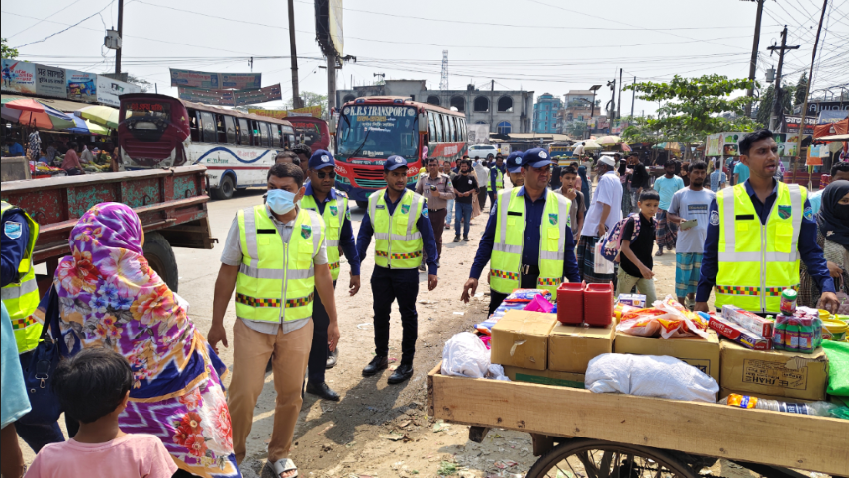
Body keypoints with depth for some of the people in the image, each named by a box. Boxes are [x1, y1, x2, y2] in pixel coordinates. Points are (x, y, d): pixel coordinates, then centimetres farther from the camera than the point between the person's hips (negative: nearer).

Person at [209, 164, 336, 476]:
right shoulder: (245, 221, -6)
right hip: (253, 325, -2)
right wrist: (217, 323, -1)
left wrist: (333, 321, 9)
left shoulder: (314, 224, 0)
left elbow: (322, 275, 8)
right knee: (243, 394, -1)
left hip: (298, 326, 2)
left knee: (291, 394, 11)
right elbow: (227, 274, -1)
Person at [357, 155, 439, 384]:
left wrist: (432, 269, -7)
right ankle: (381, 356, 32)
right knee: (380, 313, 15)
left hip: (407, 270, -3)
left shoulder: (417, 202, -9)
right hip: (381, 269, 4)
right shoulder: (374, 201, 0)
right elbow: (364, 234, 6)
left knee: (408, 316, 7)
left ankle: (407, 363, 19)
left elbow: (429, 238, -4)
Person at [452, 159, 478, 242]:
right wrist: (457, 192, -11)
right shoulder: (457, 177, 7)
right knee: (457, 219, -9)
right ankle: (457, 235, 2)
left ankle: (465, 235, 19)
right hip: (459, 202, 0)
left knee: (467, 221, 6)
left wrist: (469, 192, -12)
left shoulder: (472, 177, 7)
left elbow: (476, 188, 4)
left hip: (468, 202, 0)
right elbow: (452, 187, 6)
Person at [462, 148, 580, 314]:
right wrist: (474, 275, -2)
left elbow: (567, 249, 11)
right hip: (505, 285, -1)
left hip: (545, 287, 1)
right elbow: (488, 240, 5)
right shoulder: (504, 199, 3)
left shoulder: (562, 205, 6)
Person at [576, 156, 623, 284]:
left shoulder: (606, 178, -10)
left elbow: (606, 204, -21)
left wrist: (601, 224, -24)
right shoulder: (616, 180, 20)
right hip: (612, 229, 10)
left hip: (600, 229, -10)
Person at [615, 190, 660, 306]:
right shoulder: (632, 221, -17)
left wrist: (648, 268, 12)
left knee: (652, 303, 0)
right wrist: (641, 266, -28)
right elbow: (624, 247, -22)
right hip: (628, 270, -5)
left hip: (646, 271, 5)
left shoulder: (654, 223, 2)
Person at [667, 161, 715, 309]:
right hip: (684, 245, -3)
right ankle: (681, 304, 11)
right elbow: (670, 215, 6)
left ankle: (691, 296, 34)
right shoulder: (680, 195, 0)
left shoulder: (712, 196, 7)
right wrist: (679, 220, -15)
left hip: (705, 245, 3)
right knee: (682, 275, 1)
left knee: (698, 275, 14)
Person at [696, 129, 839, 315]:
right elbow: (711, 254, 4)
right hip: (733, 306, -1)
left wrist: (827, 287, -8)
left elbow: (810, 251, 6)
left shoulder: (798, 197, 4)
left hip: (782, 307, 2)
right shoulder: (724, 200, 0)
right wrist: (701, 299, 2)